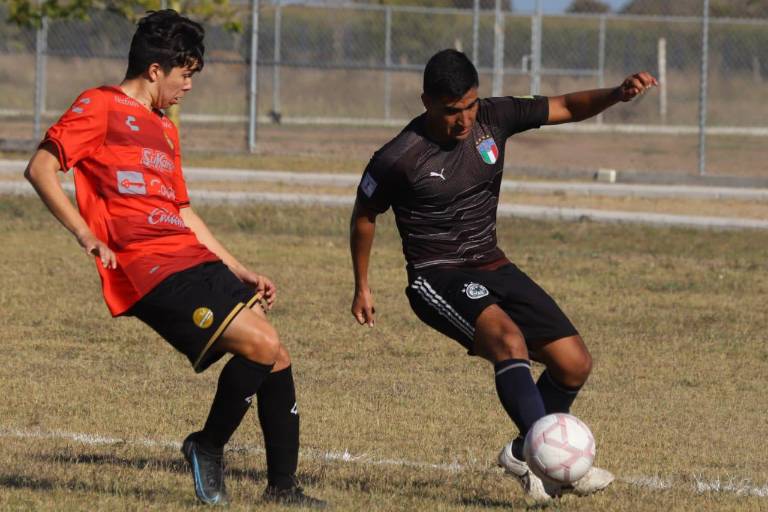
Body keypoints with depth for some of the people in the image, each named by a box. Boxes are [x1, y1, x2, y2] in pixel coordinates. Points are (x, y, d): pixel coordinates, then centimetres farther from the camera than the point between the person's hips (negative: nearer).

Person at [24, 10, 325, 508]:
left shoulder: (163, 128, 25)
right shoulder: (101, 107, 0)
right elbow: (40, 169, -7)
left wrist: (241, 271, 26)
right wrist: (87, 236, -14)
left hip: (195, 261, 9)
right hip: (150, 270, -9)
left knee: (277, 354, 2)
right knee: (261, 345, -20)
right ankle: (208, 445, 0)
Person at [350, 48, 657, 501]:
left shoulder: (493, 118, -3)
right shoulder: (399, 159, -14)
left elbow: (567, 108, 3)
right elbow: (365, 216, 3)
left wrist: (617, 95, -16)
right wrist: (362, 288, 12)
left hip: (493, 268, 7)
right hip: (437, 278, -7)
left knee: (575, 363, 0)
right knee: (509, 338, -35)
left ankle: (524, 454, 21)